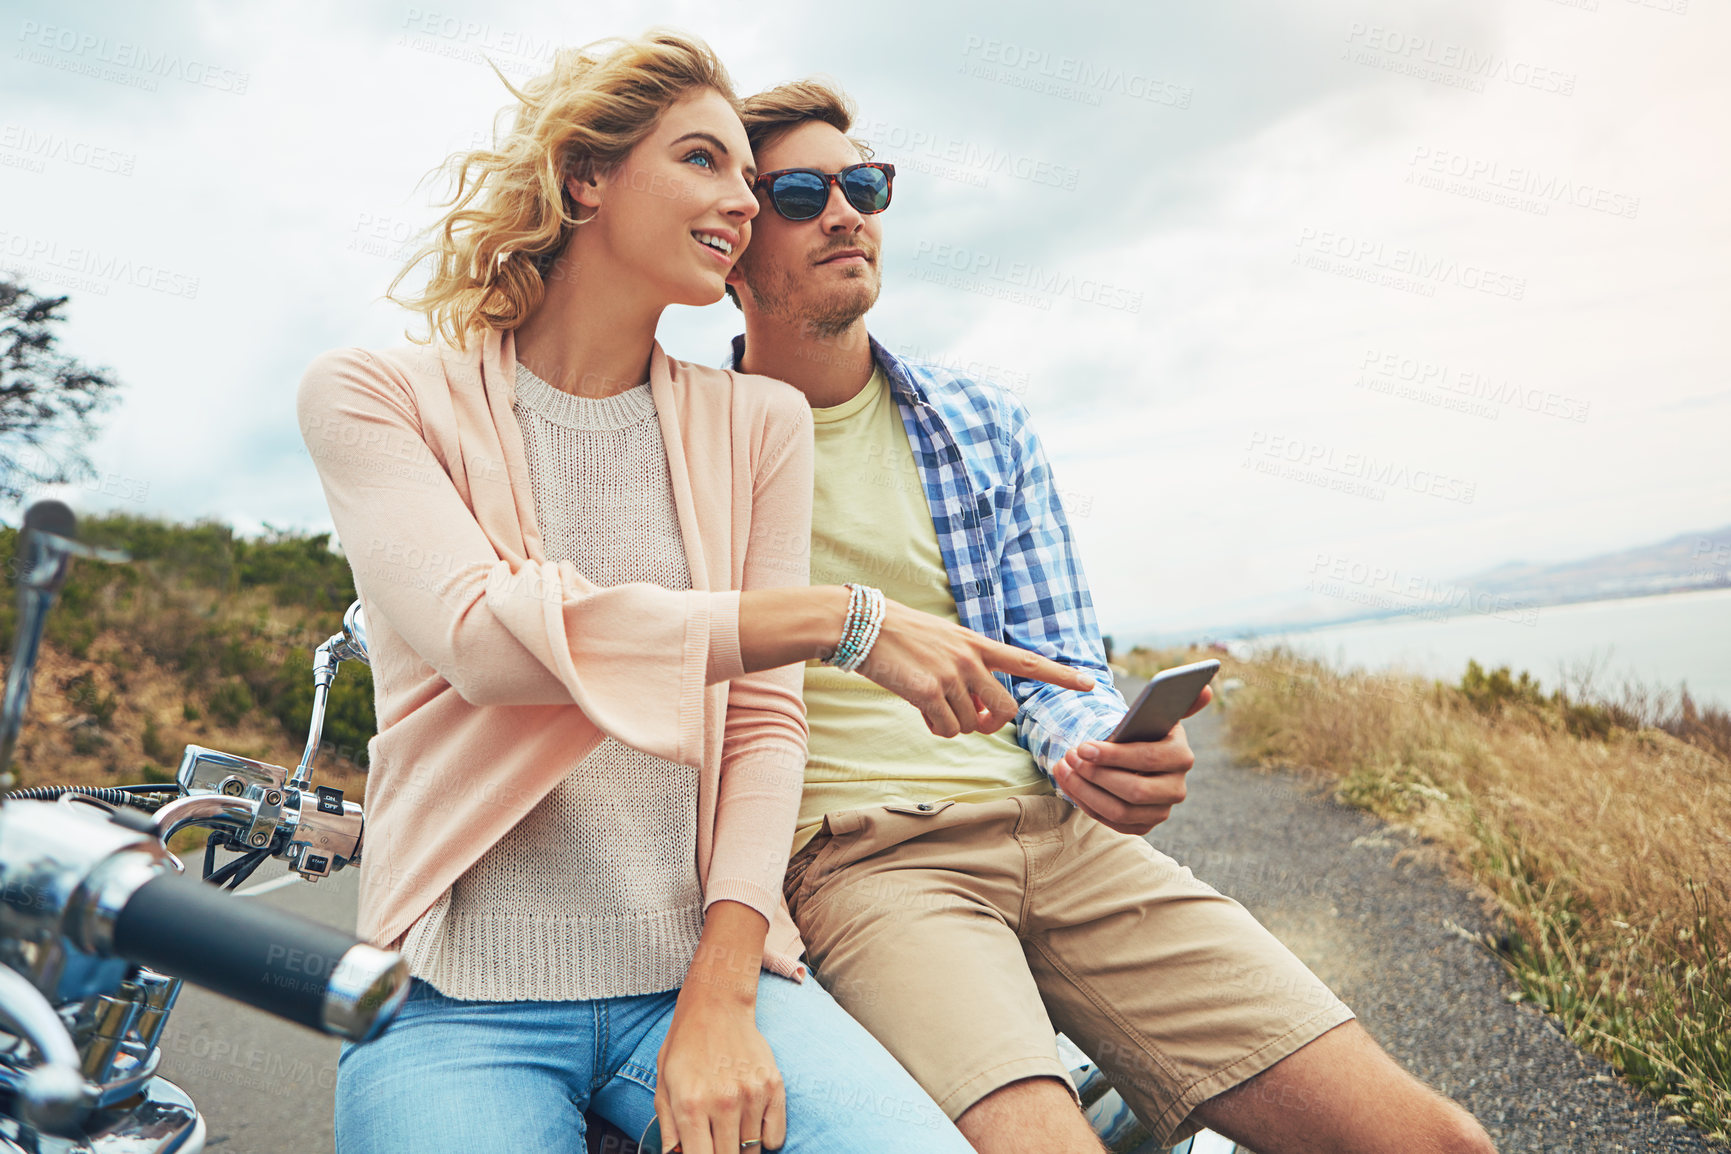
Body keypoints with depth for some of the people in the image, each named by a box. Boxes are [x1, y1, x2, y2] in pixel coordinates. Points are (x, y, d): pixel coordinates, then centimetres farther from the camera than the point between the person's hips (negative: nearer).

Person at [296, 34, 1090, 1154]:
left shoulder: (759, 419, 10)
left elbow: (766, 718, 3)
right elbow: (485, 636, -16)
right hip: (459, 997, -1)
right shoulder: (374, 392, 3)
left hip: (703, 970, 2)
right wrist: (841, 615, -19)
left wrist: (722, 994, -10)